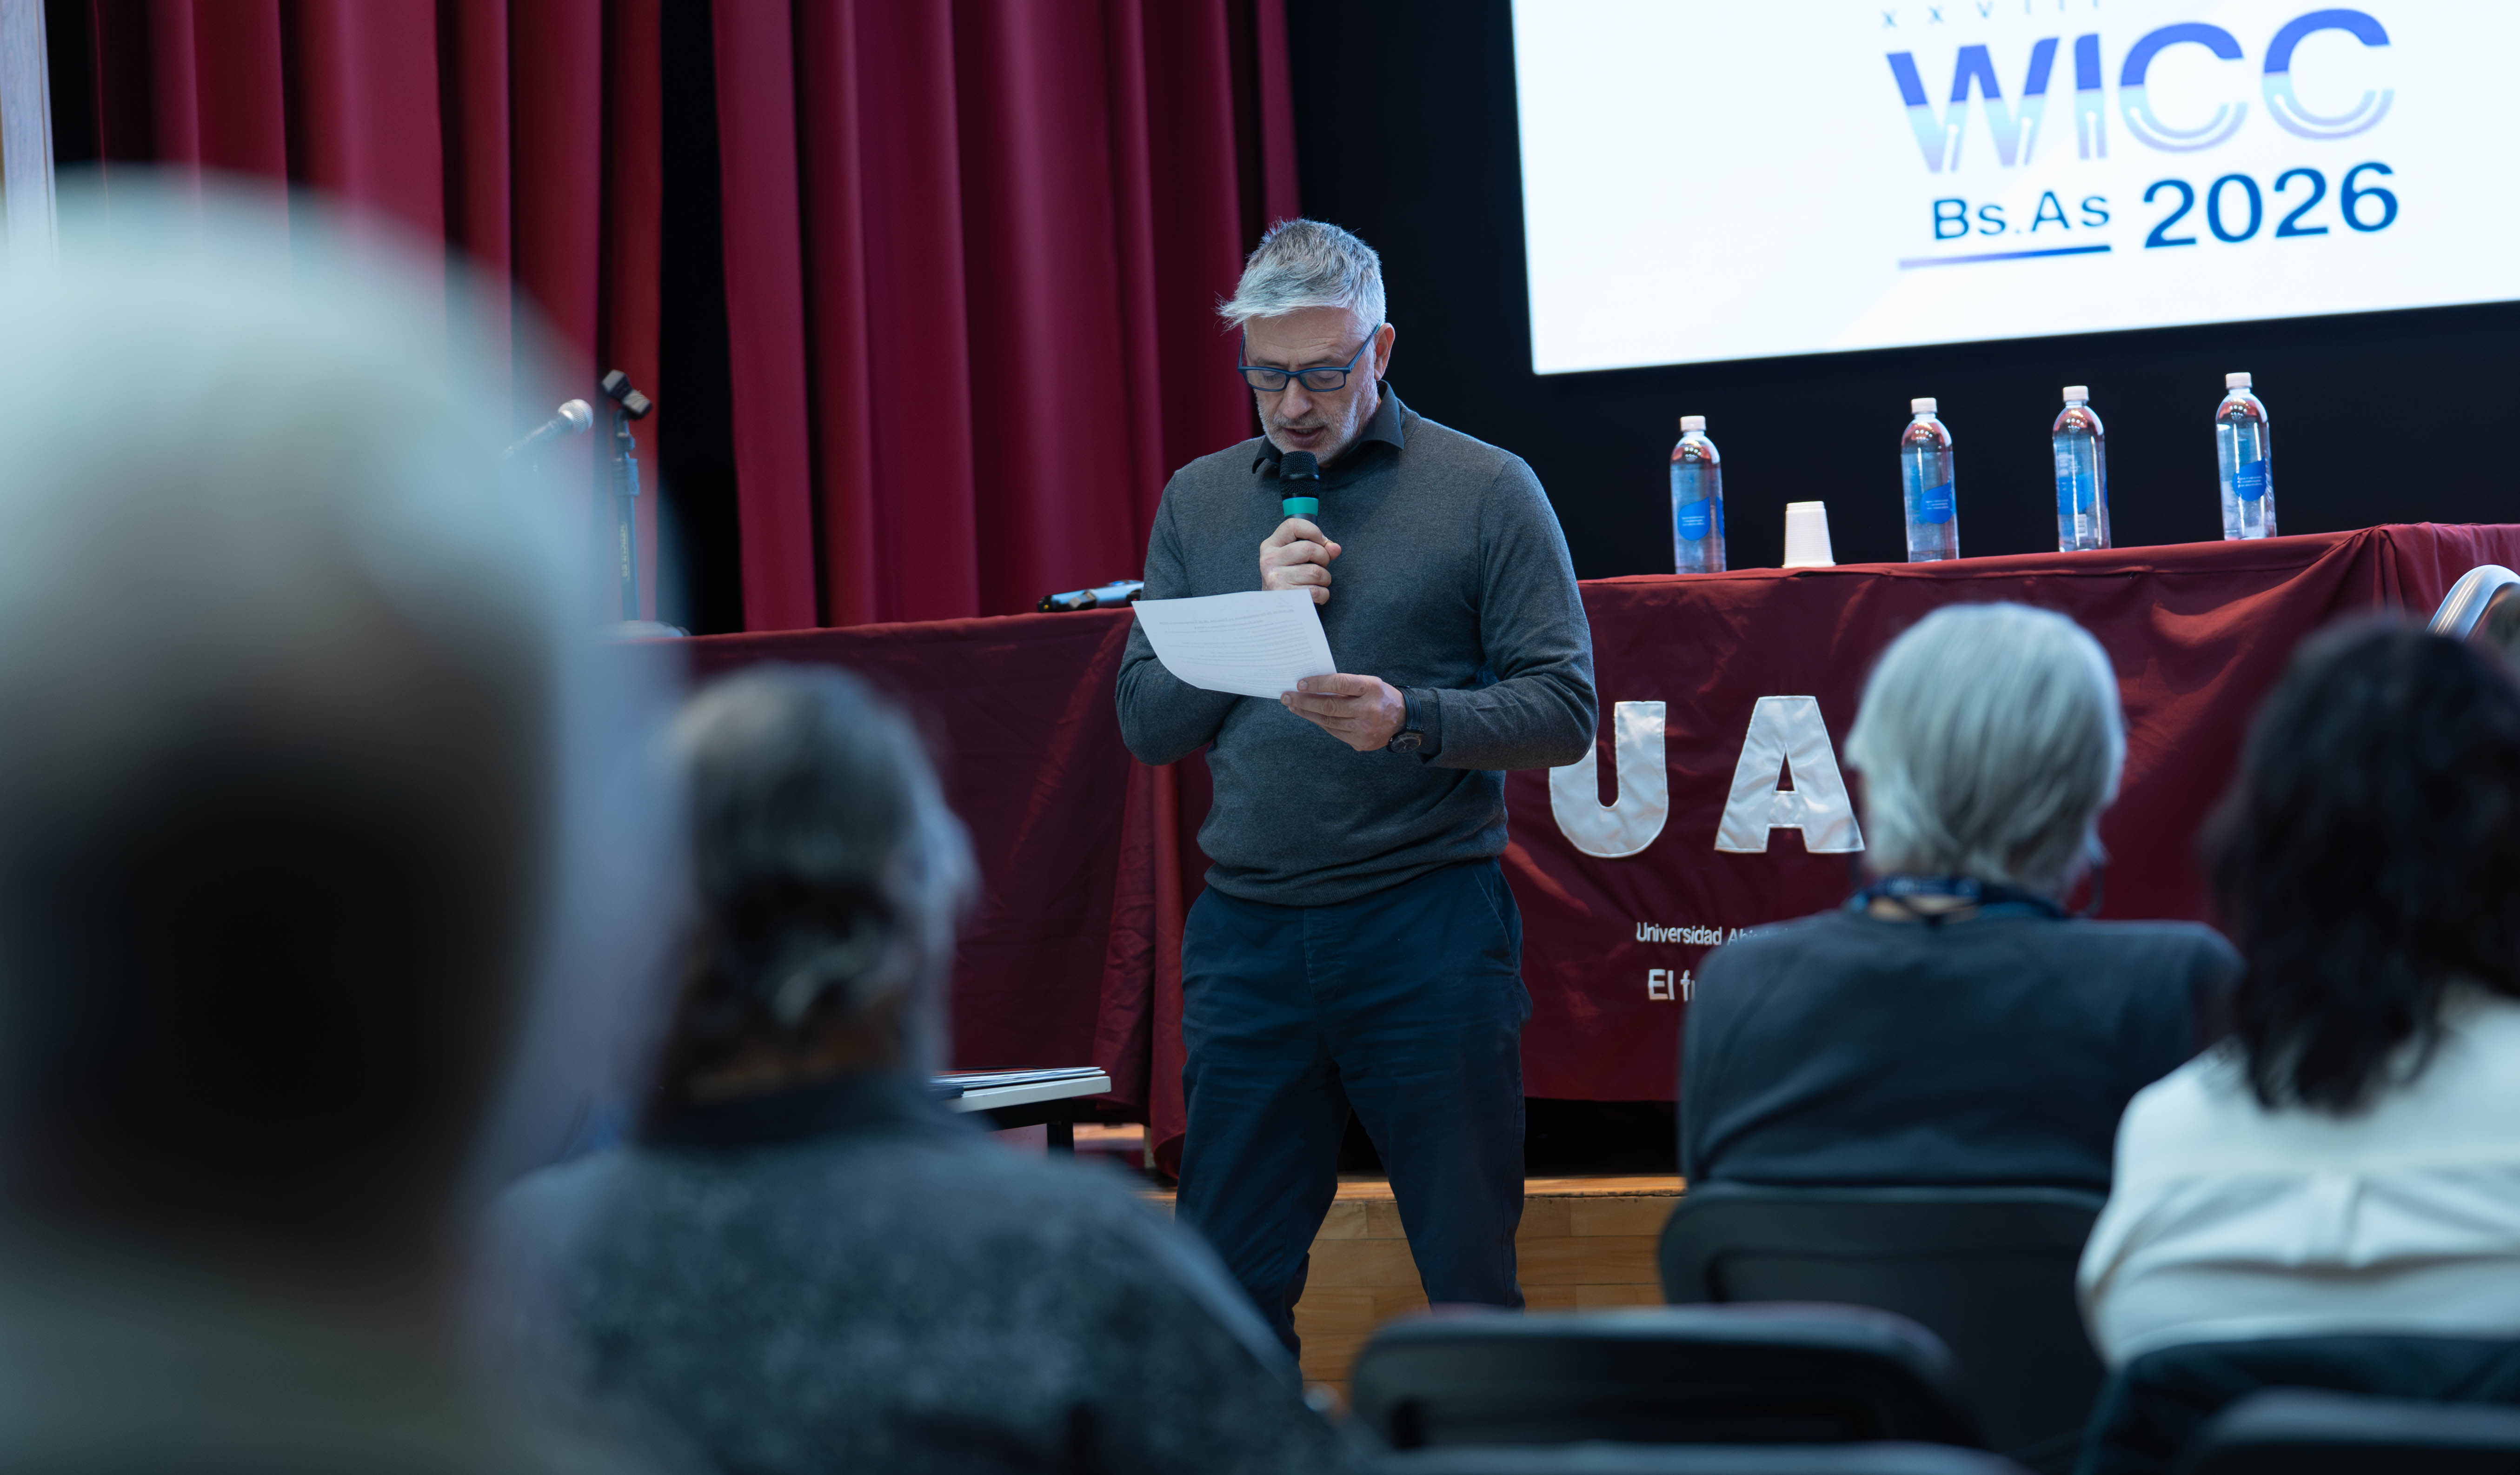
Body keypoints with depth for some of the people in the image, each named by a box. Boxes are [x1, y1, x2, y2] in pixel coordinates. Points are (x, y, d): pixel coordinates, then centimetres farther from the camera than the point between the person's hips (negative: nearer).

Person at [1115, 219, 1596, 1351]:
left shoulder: (1486, 492, 1)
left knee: (1472, 1278, 1)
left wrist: (1411, 722, -20)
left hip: (1429, 928, -3)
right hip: (1246, 937, 3)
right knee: (1229, 1282, 5)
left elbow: (1563, 711, -4)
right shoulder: (1200, 503, 13)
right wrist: (1254, 614, -6)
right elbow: (1147, 723, 10)